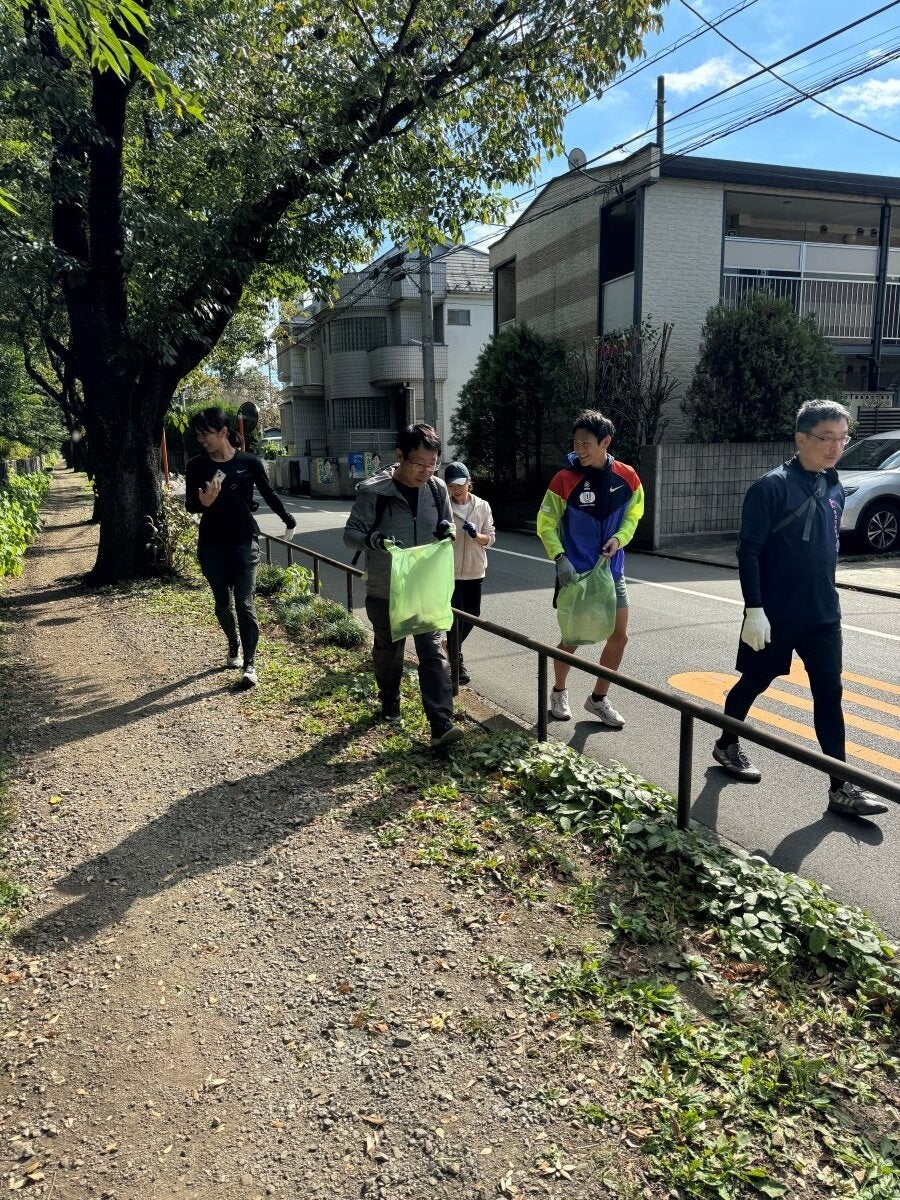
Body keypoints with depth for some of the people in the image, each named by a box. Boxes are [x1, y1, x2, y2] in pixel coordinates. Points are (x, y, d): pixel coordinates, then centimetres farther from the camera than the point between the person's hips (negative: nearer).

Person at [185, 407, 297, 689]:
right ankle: (234, 646, 38)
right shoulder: (196, 466, -2)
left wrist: (288, 520, 16)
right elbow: (189, 505, 0)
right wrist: (203, 502, -23)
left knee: (244, 603, -6)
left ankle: (249, 664, -3)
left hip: (244, 542, -2)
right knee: (222, 602, 13)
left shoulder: (249, 462, -5)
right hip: (211, 545, 2)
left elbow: (268, 494, 8)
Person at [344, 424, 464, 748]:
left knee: (433, 653, -4)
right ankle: (389, 705, 41)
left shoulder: (438, 488, -3)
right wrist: (373, 539, -32)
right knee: (388, 651, 16)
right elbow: (350, 534, -9)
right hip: (384, 591, -2)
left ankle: (441, 724, -5)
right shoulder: (373, 492, -15)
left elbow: (447, 525, 11)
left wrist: (447, 530, -14)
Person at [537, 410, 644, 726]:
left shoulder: (627, 477, -4)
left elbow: (633, 515, 10)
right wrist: (560, 559, -20)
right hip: (574, 572, -4)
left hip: (612, 570, 4)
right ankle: (559, 692, 31)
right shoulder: (565, 480, -14)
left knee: (619, 636, 5)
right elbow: (545, 523, -7)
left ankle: (599, 699, 23)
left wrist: (619, 539, -10)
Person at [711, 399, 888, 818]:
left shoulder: (835, 489, 7)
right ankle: (727, 745, 37)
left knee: (829, 695, 3)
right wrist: (754, 609, -19)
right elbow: (748, 552, -16)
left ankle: (842, 788, 8)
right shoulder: (771, 487, -15)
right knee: (753, 684, 13)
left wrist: (826, 598, 19)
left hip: (823, 616, 6)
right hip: (775, 615, -5)